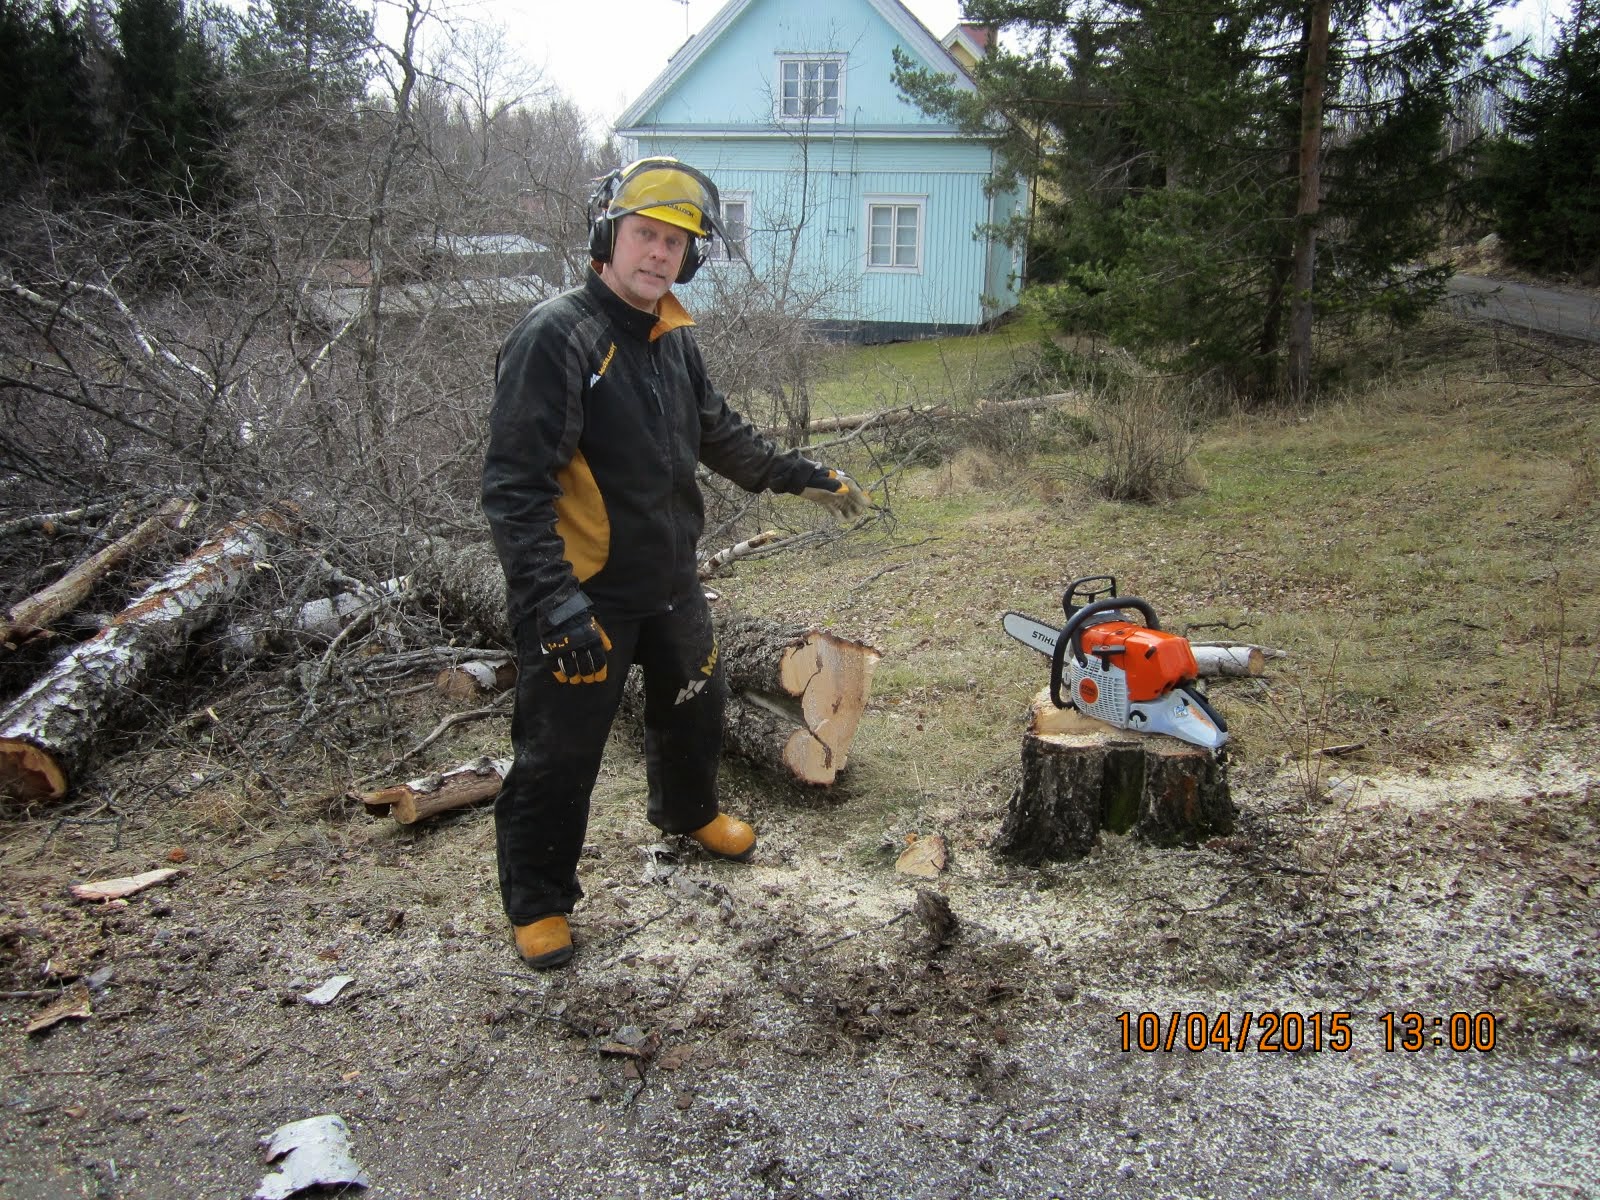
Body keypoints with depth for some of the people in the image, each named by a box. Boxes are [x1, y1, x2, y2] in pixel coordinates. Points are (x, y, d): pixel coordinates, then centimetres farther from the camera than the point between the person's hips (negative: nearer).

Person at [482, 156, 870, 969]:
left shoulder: (672, 335, 4)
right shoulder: (556, 337, -22)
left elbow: (717, 432, 20)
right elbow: (516, 484, -26)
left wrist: (799, 476, 14)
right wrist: (555, 603, -33)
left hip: (668, 576, 8)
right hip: (585, 593, -8)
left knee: (695, 702, 27)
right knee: (560, 750, 5)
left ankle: (687, 811, 55)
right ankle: (537, 901, 25)